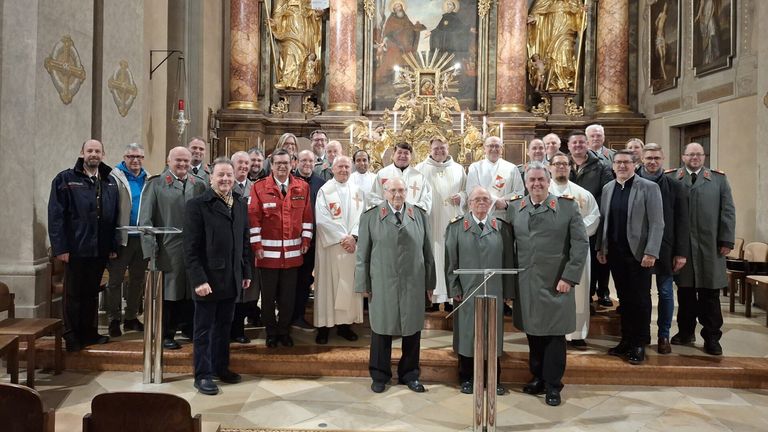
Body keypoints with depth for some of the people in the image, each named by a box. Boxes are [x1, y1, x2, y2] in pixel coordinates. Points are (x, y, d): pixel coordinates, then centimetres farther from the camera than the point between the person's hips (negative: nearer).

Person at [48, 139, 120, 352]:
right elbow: (56, 215, -7)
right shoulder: (65, 179, -2)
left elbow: (115, 216, 9)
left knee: (92, 293, 14)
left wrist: (113, 246, 4)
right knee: (73, 293, 6)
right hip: (75, 248, -4)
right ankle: (71, 336, 18)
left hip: (100, 249, 4)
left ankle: (89, 332, 26)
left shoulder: (110, 182, 10)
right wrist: (60, 247, -12)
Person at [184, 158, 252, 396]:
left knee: (224, 326, 16)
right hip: (208, 279, -5)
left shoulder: (241, 204, 8)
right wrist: (198, 279, -17)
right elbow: (191, 248, -12)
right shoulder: (197, 204, -9)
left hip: (232, 278, 5)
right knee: (204, 329, 7)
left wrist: (246, 272, 10)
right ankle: (203, 375, 19)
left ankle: (221, 367, 31)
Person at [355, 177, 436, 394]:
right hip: (382, 283, -1)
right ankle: (380, 375, 25)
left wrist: (430, 282, 5)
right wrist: (364, 284, -2)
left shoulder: (419, 215, 6)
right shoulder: (371, 216, 1)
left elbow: (427, 252, 6)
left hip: (413, 283, 2)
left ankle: (409, 374, 28)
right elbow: (363, 253, 1)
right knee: (382, 328, 8)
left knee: (412, 328, 10)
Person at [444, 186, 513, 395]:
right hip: (466, 291, -1)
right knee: (467, 333, 8)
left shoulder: (502, 227, 5)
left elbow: (508, 261, 4)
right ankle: (466, 378, 23)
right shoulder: (456, 226, 2)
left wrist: (507, 291, 1)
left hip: (493, 291, 1)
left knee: (493, 333, 10)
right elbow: (451, 261, 0)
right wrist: (454, 289, -5)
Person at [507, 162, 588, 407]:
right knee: (533, 333, 12)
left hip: (556, 283, -2)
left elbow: (581, 244, -4)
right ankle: (538, 378, 28)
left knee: (554, 334, 5)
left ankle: (553, 385, 18)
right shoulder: (514, 208, 5)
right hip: (525, 284, 3)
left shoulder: (567, 206, -3)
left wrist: (569, 278, -9)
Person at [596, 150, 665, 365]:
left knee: (640, 299, 4)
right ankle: (626, 340, 21)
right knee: (624, 299, 11)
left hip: (638, 254, -4)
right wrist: (600, 247, 8)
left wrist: (651, 252, -15)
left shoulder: (649, 187, -5)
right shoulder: (607, 188, 9)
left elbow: (657, 223, -9)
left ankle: (640, 344, 15)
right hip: (615, 253, 4)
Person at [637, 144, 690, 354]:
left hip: (665, 249, 0)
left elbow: (682, 222, 0)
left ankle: (664, 335, 20)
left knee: (665, 292, 8)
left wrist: (681, 252, -4)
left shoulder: (674, 187, 1)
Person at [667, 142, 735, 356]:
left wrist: (727, 241, -2)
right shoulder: (671, 178, 5)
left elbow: (728, 211, 5)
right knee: (685, 291, 9)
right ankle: (686, 331, 21)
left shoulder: (719, 179, 8)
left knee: (710, 293, 4)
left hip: (710, 246, 0)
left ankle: (712, 337, 13)